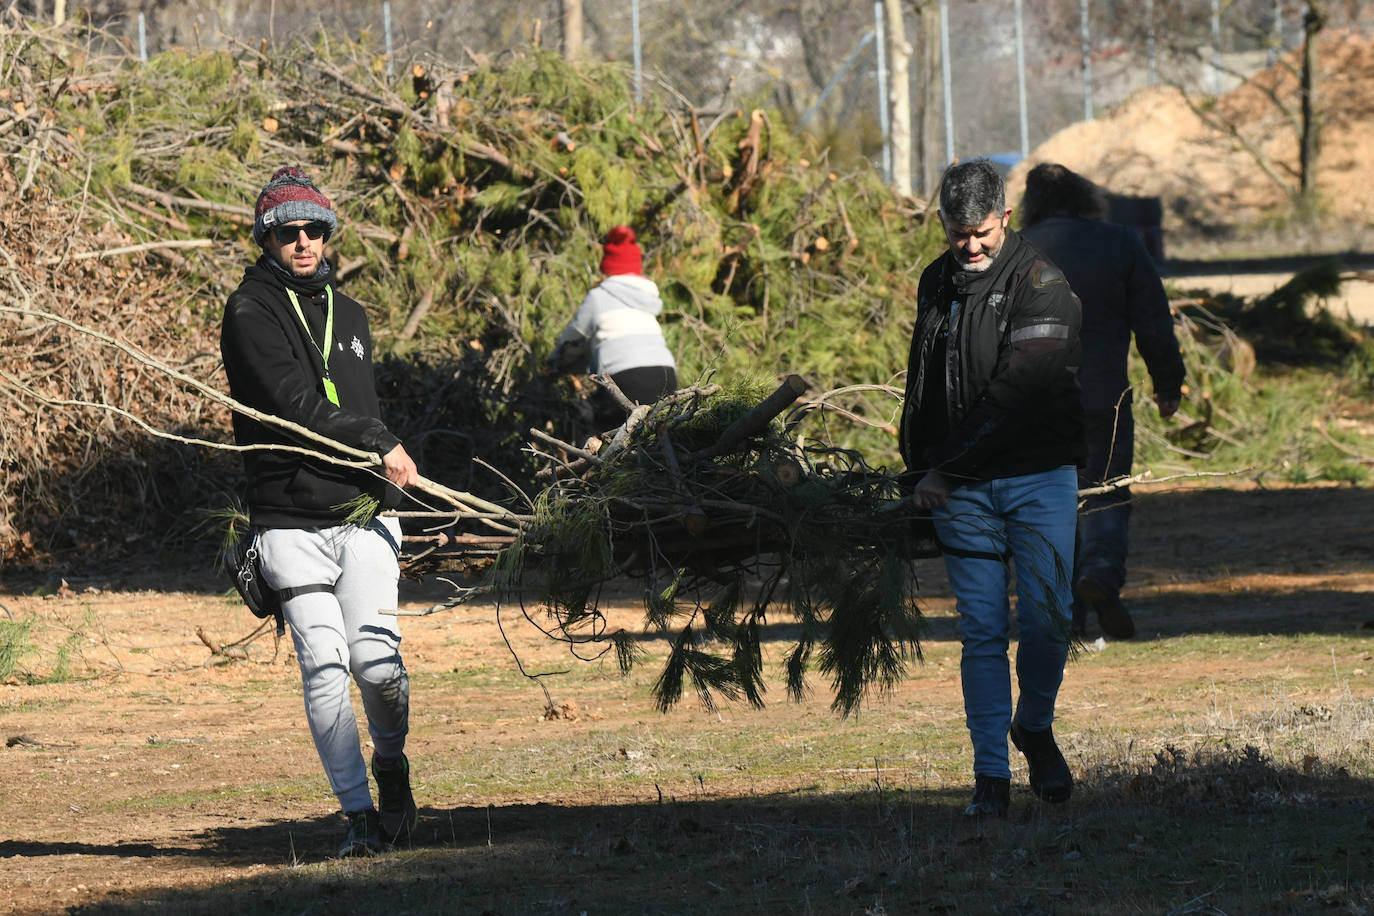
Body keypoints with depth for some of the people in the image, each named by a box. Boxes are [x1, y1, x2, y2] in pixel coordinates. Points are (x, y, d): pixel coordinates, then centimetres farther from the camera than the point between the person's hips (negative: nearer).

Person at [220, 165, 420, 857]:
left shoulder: (348, 314, 19)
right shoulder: (251, 312, -3)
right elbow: (296, 404, -14)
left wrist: (387, 471, 11)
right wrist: (382, 447, -9)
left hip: (364, 515, 4)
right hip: (291, 521, -4)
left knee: (376, 661, -11)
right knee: (325, 669, -9)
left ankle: (391, 760, 17)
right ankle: (360, 814, -1)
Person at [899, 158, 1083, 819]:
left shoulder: (1040, 285, -10)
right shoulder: (937, 284, 11)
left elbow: (1016, 395, -18)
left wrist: (942, 470, -18)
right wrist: (918, 470, 18)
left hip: (1038, 477, -4)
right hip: (961, 489, 4)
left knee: (1046, 616, -6)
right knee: (982, 631, 1)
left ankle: (1034, 727, 21)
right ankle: (990, 776, 4)